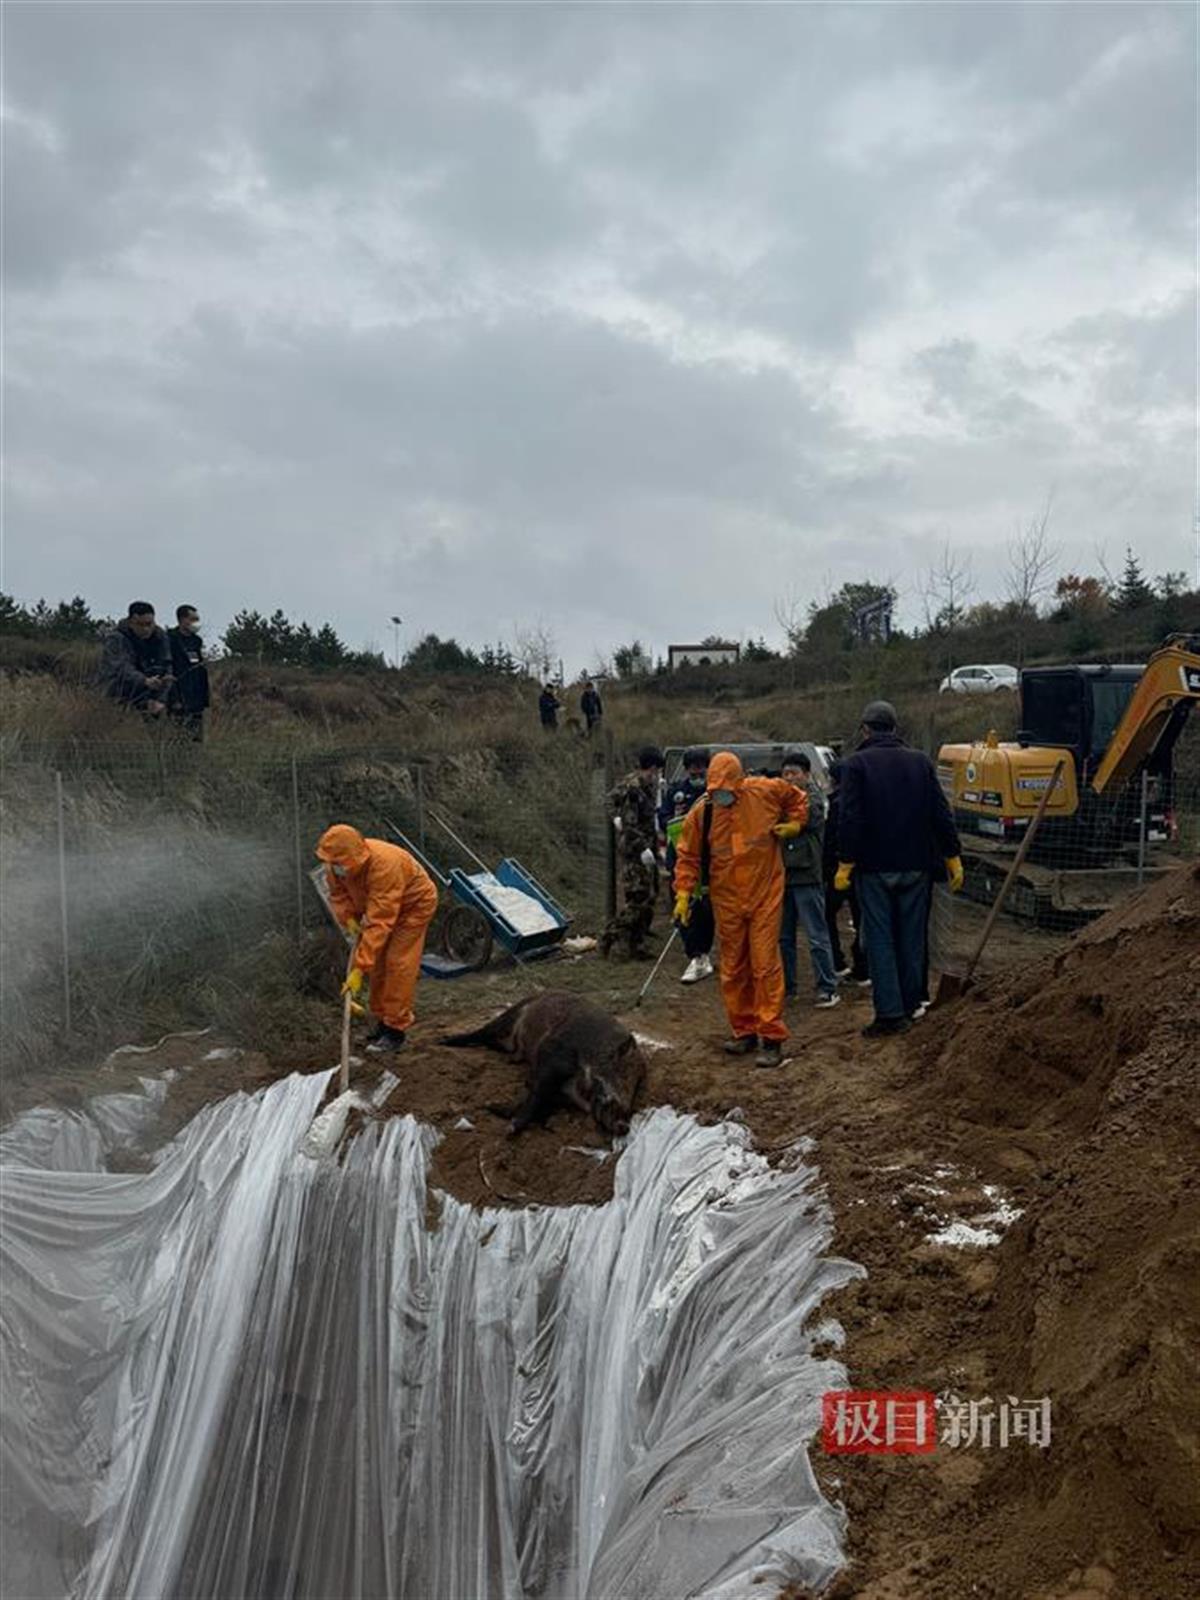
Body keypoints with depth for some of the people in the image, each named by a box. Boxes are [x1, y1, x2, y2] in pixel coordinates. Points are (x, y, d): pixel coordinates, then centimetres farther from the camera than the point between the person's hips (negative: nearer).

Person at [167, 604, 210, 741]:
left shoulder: (197, 641, 15)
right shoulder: (170, 640, -7)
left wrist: (205, 699, 14)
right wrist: (175, 700, -18)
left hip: (197, 702, 7)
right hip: (181, 703, -7)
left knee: (198, 739, 7)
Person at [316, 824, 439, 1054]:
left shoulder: (384, 866, -43)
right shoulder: (337, 864, -21)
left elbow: (379, 923, -44)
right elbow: (338, 893, 0)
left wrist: (359, 969, -45)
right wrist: (348, 917, -21)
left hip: (414, 904, -7)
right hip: (382, 905, 7)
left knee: (398, 963, -13)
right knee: (377, 962, 4)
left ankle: (395, 1029, -6)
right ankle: (382, 1019, 16)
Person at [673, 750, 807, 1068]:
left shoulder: (766, 792, -7)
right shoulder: (701, 813, -5)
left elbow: (798, 798, 15)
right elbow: (689, 856, 4)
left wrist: (794, 824, 2)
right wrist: (684, 893, -5)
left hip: (765, 895, -2)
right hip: (727, 901, 3)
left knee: (765, 964, -6)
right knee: (733, 970, 9)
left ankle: (771, 1036, 0)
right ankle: (744, 1032, 23)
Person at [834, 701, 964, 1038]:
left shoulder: (857, 763, -6)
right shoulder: (920, 761, 6)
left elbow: (850, 819, -12)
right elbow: (941, 814, 5)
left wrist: (845, 864, -8)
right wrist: (953, 858, 10)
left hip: (875, 867, -4)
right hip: (916, 866, 4)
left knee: (879, 938, 0)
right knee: (912, 937, 11)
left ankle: (890, 1012, -4)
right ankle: (909, 1007, 19)